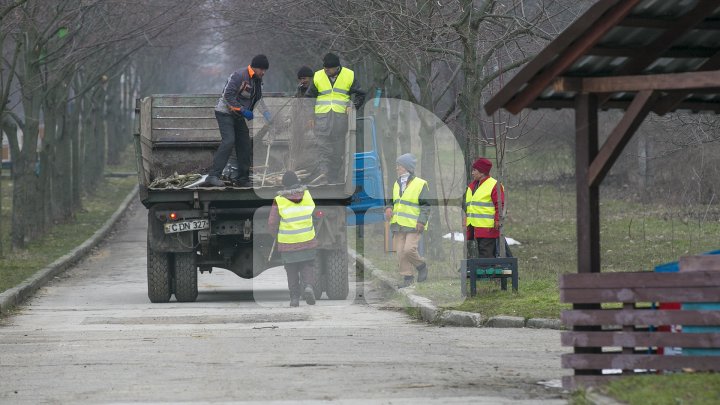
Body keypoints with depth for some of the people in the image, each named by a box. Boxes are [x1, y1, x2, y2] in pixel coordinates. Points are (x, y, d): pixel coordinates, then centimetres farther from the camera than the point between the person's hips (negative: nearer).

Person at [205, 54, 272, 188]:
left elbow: (257, 99, 20)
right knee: (228, 141, -23)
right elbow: (228, 95, -24)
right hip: (225, 112, -9)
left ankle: (243, 179, 15)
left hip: (238, 116, 9)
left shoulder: (257, 80, 9)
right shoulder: (239, 76, -19)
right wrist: (243, 110, -26)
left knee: (245, 145, 6)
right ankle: (213, 176, -27)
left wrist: (264, 111, 1)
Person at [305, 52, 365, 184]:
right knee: (323, 147, -12)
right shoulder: (318, 77, 6)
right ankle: (323, 173, -20)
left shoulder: (349, 76, 3)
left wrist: (353, 107, -3)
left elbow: (360, 95, 12)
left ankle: (335, 177, 7)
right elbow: (309, 97, 15)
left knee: (338, 148, 3)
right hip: (322, 116, 0)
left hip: (341, 116, 0)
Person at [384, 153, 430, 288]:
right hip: (398, 225, 7)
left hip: (413, 226, -7)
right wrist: (388, 209, 3)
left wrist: (421, 221, -17)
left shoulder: (420, 184, -6)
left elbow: (426, 205, -7)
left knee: (409, 250, -17)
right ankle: (408, 277, 11)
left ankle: (421, 266, 9)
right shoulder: (397, 184, 15)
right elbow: (393, 201, 25)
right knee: (401, 252, 2)